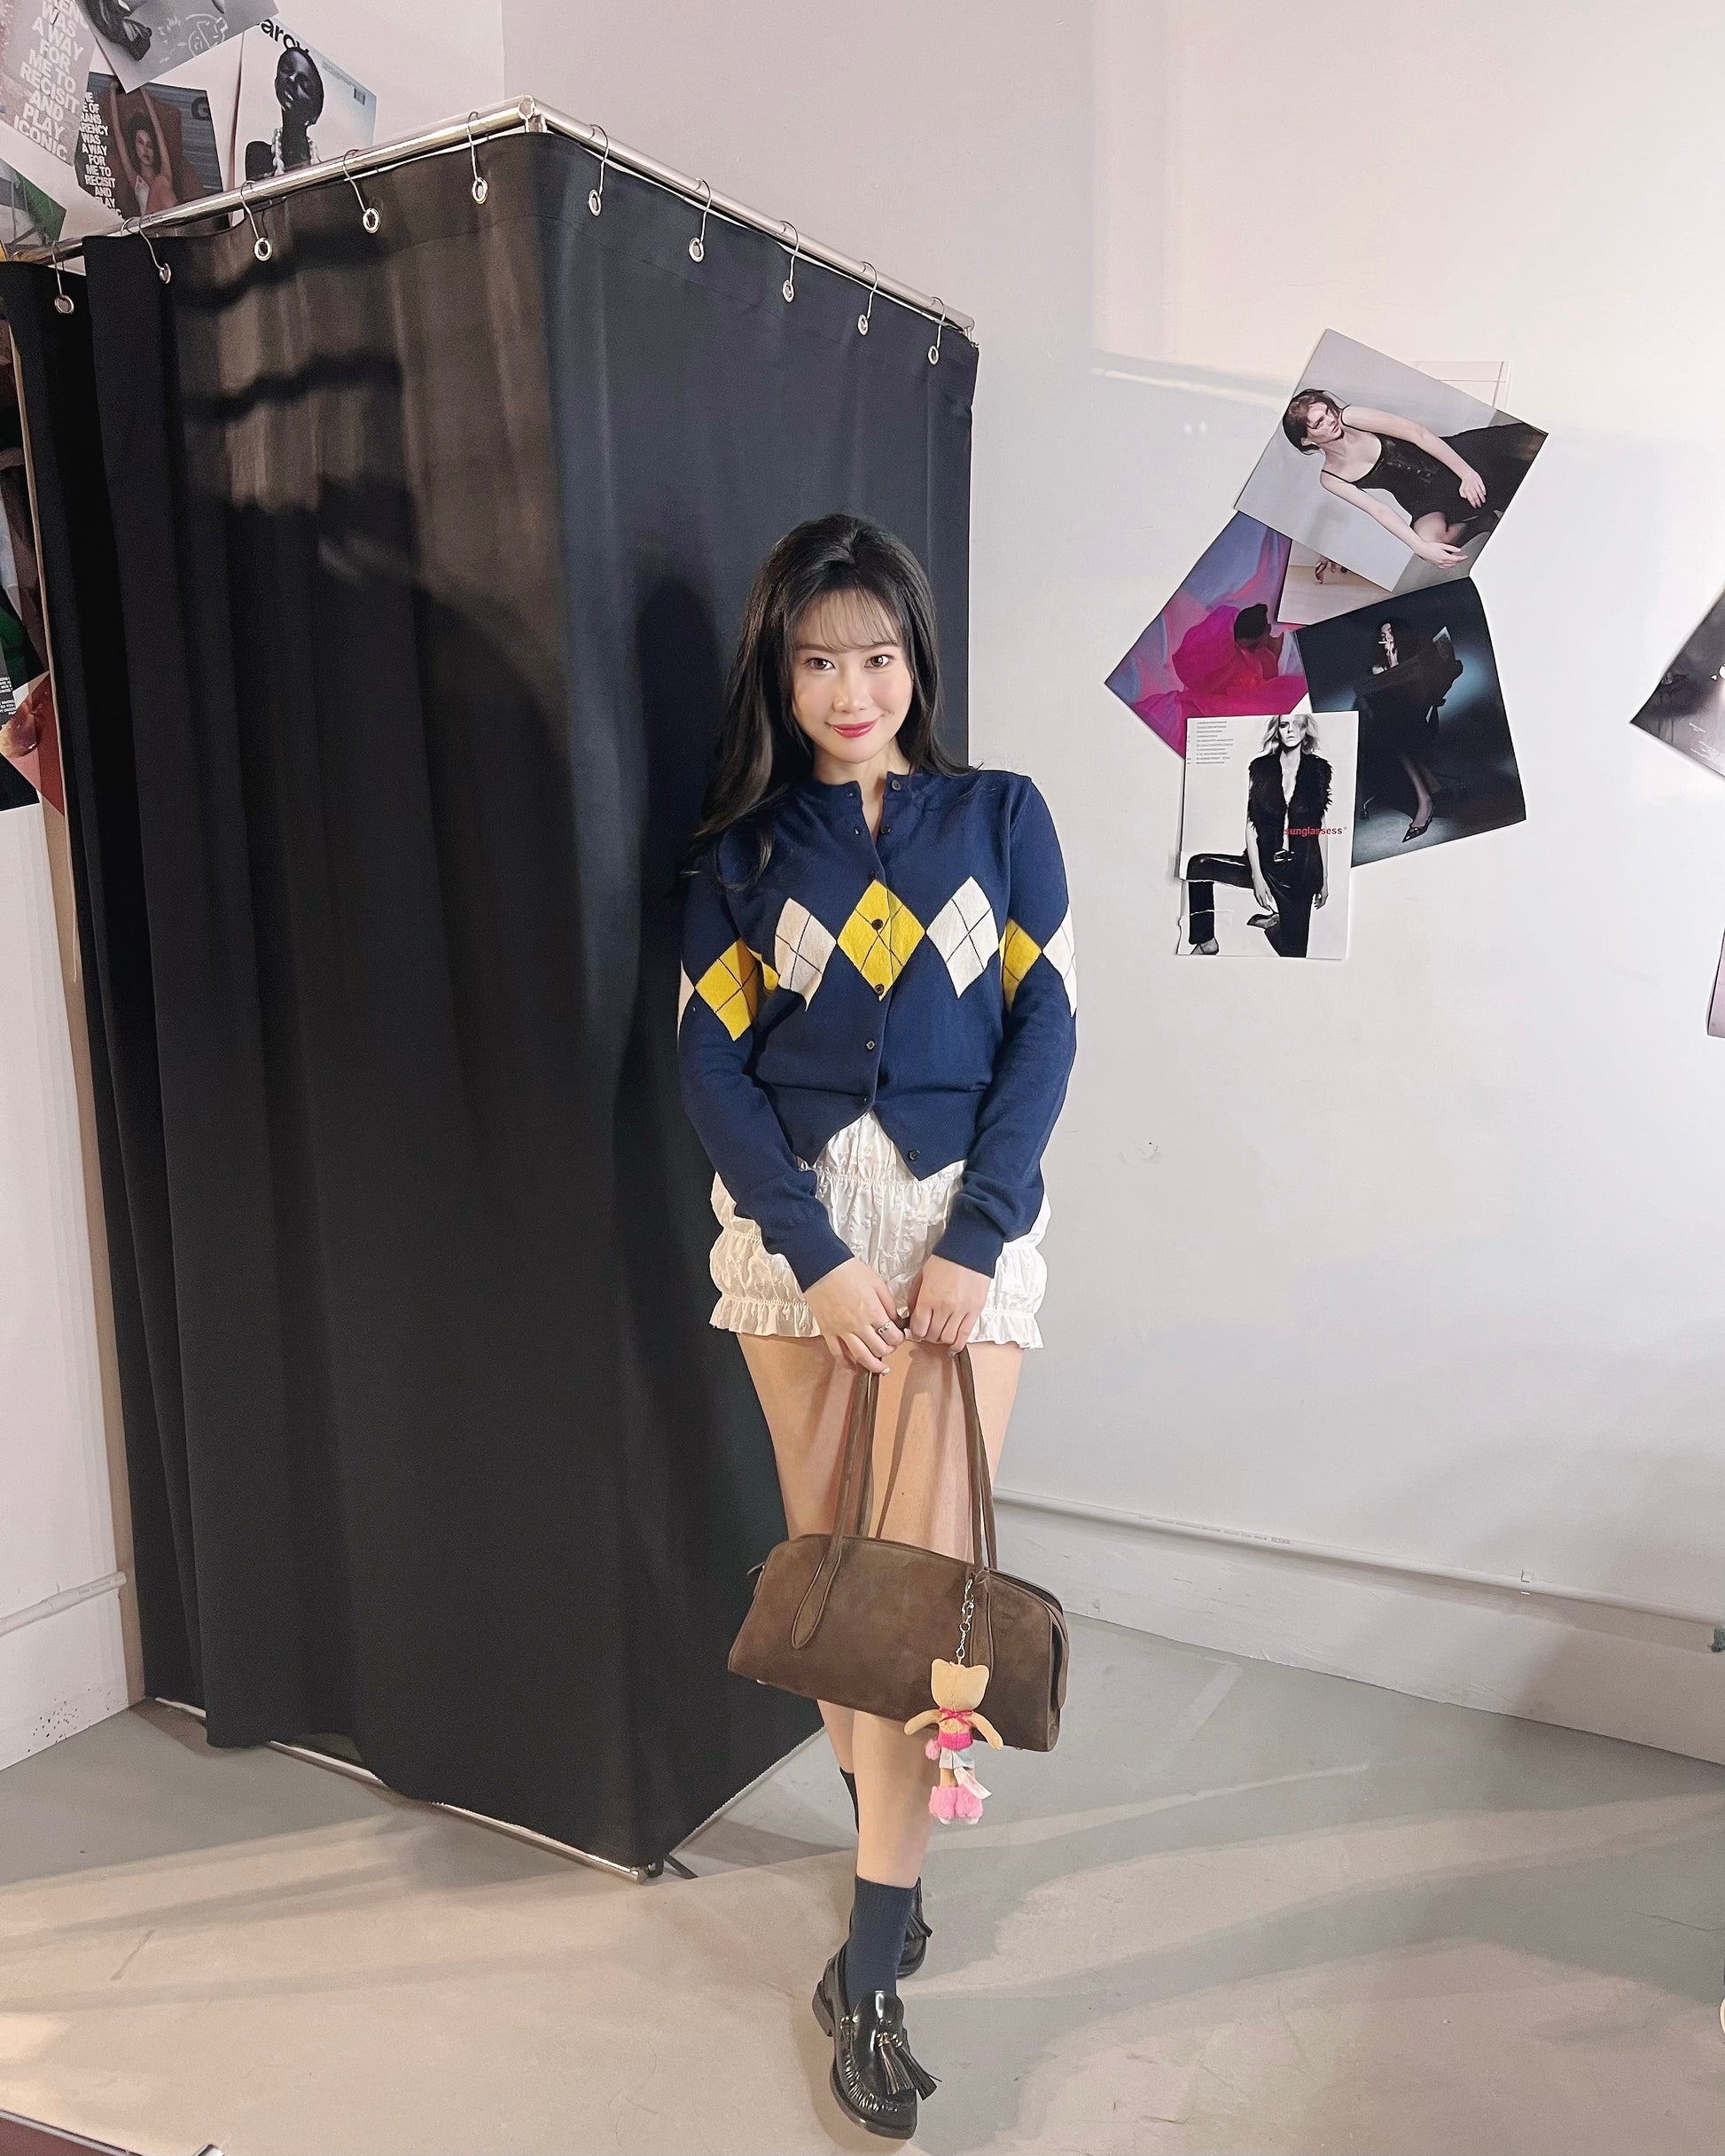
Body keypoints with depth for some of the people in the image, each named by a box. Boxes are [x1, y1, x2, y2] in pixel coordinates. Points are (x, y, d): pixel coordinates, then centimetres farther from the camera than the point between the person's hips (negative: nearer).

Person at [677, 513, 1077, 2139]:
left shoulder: (1000, 817, 4)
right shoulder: (741, 848, 6)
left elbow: (1045, 1031, -2)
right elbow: (713, 1062, -1)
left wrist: (971, 1245, -11)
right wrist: (819, 1257, -12)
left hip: (965, 1221, -1)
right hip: (793, 1224, 2)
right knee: (826, 1558, 9)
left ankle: (868, 1969, 5)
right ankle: (887, 1833, 32)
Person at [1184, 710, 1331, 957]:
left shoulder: (1318, 770, -1)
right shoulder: (1260, 768, -2)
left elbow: (1320, 826, 4)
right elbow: (1251, 824, -4)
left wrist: (1325, 878, 4)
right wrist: (1257, 876, -11)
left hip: (1302, 869, -1)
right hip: (1265, 862, 1)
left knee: (1294, 950, -4)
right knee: (1199, 865, -18)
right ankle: (1207, 942, -9)